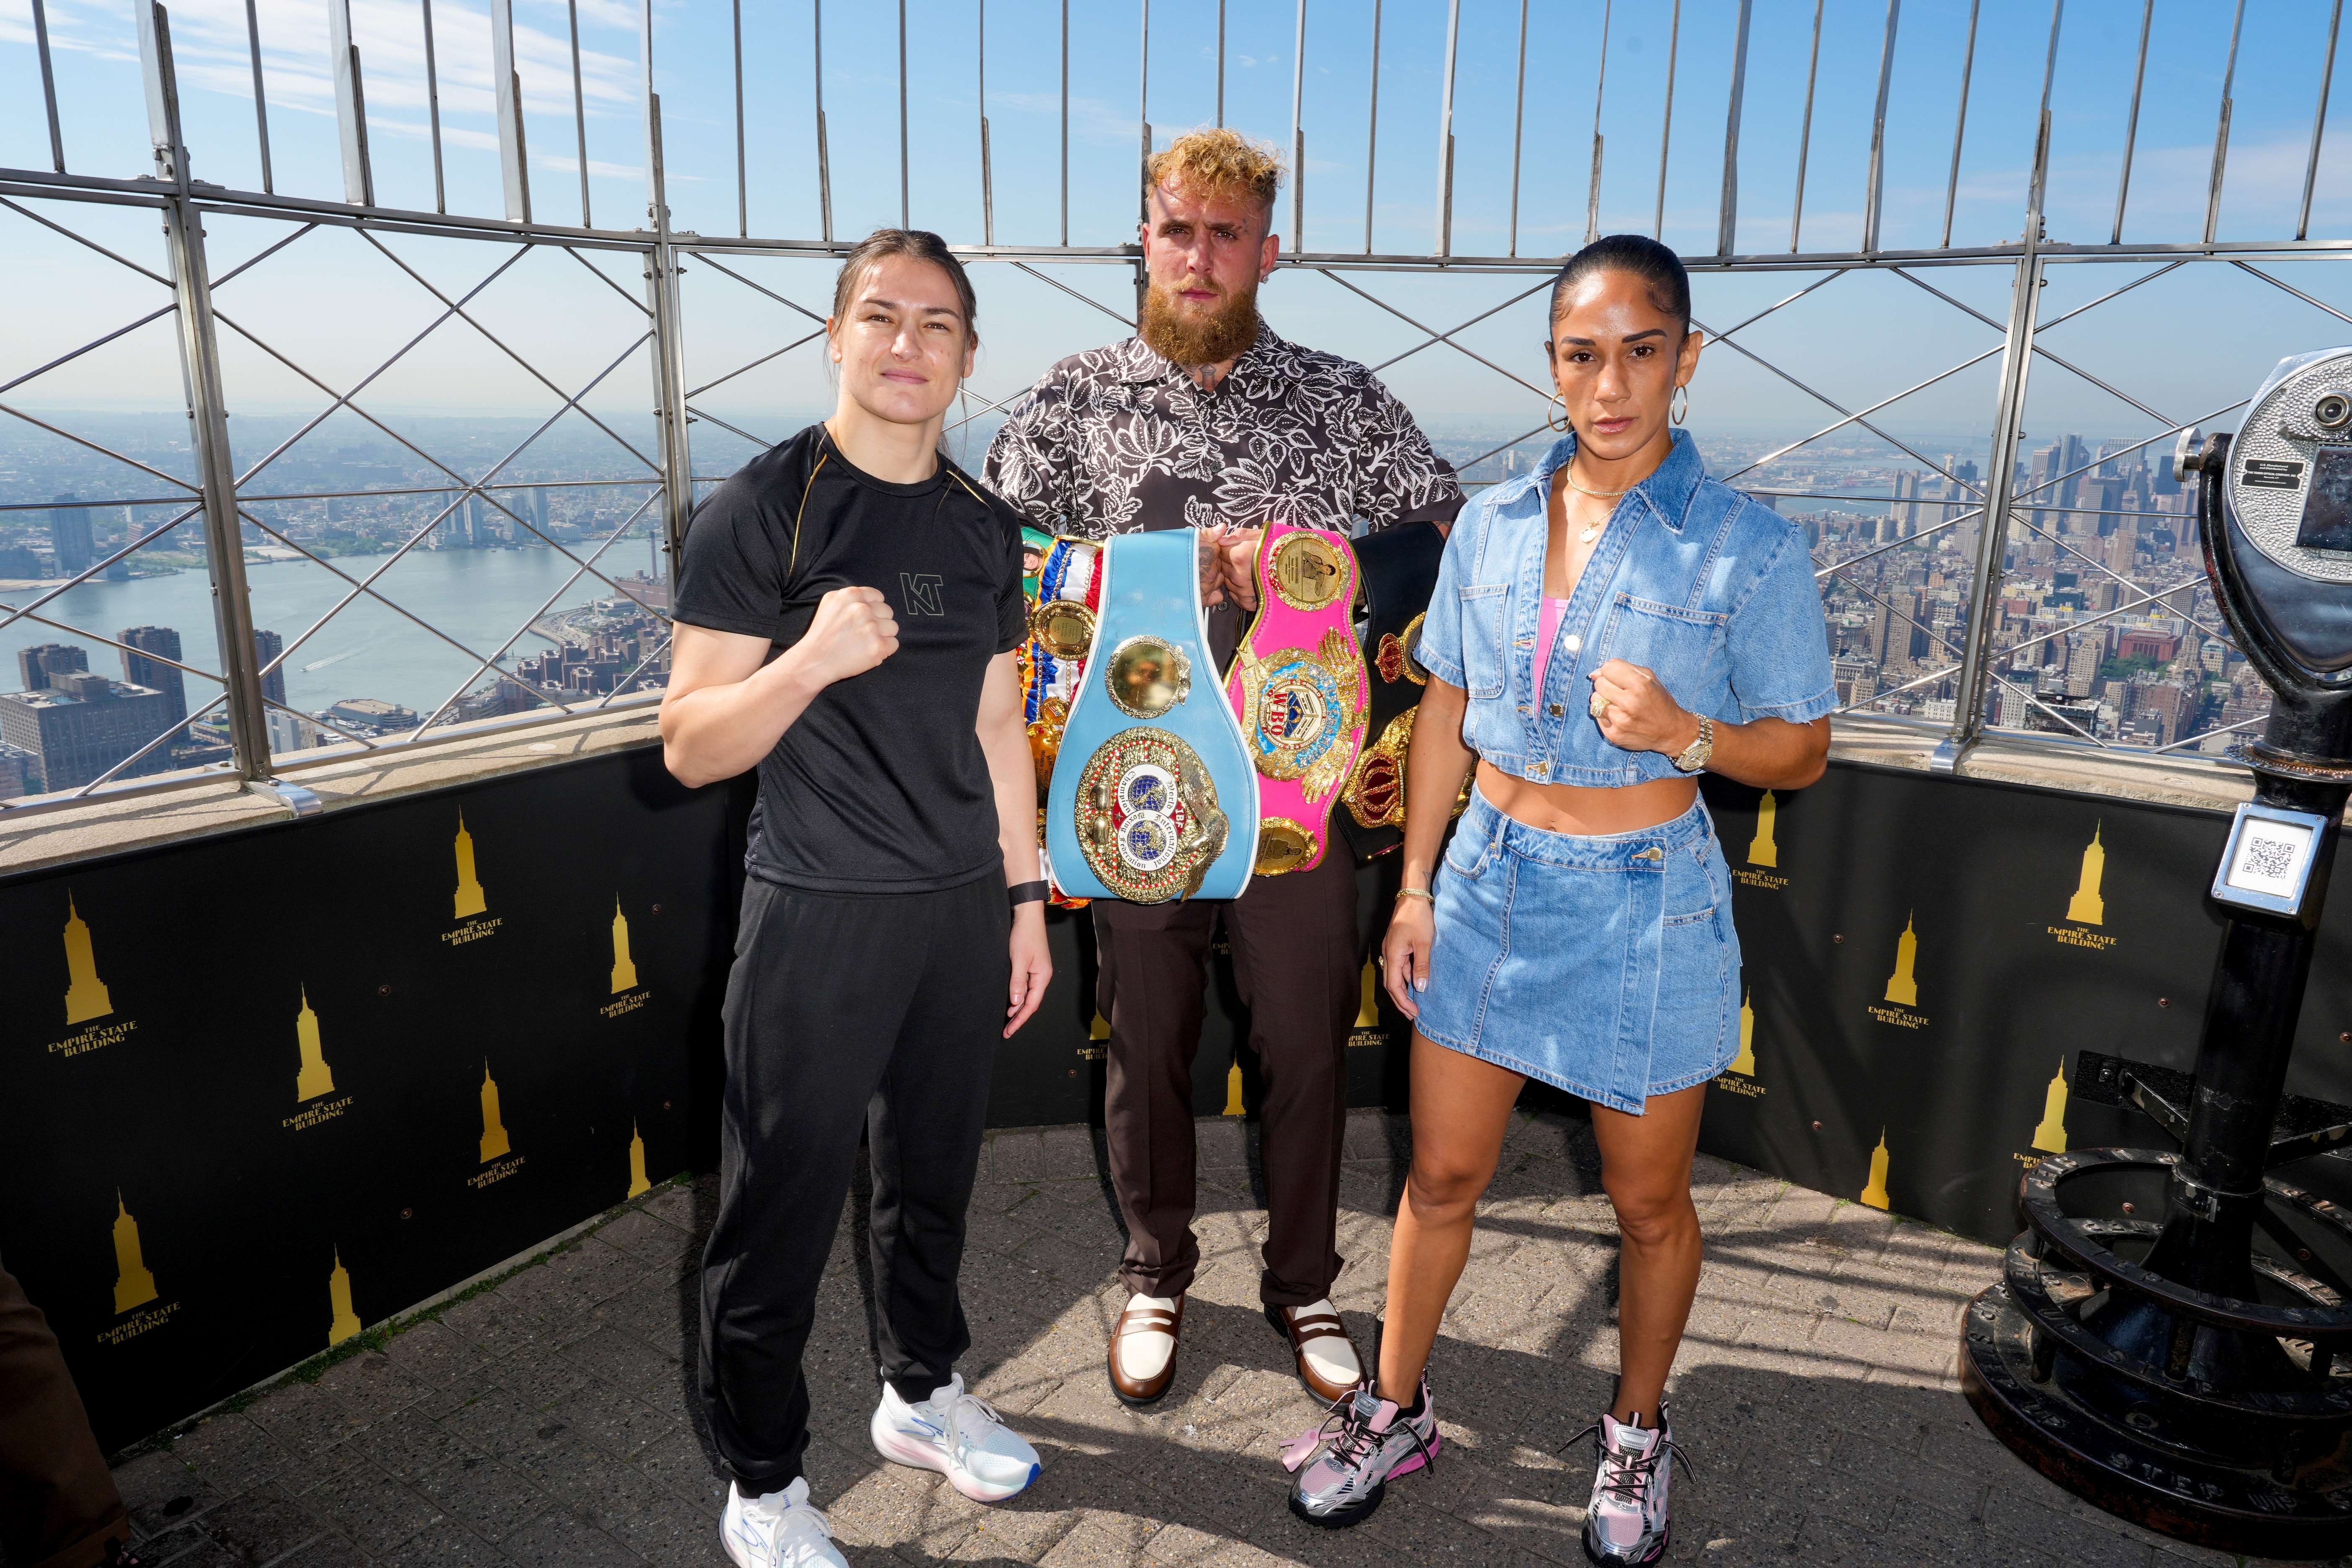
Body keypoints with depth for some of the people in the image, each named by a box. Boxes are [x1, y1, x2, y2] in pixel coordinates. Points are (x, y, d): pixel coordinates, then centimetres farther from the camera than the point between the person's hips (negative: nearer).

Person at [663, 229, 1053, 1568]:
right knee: (783, 1218, 5)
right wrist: (812, 658, -29)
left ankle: (924, 1393, 41)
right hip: (820, 916, -5)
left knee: (935, 1178, 18)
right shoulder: (765, 508, -8)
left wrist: (1028, 899, 14)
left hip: (963, 911, 5)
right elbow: (690, 746, -11)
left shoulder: (985, 528, 9)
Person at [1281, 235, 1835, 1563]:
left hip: (1648, 908, -3)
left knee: (1650, 1203, 15)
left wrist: (1685, 733, -24)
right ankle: (1398, 1413, 36)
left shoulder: (1751, 549, -10)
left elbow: (1802, 753, -4)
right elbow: (1447, 715, 7)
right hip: (1491, 887, 3)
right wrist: (1417, 886, 4)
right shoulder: (1492, 526, 0)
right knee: (1442, 1176, 14)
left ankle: (1637, 1431, 41)